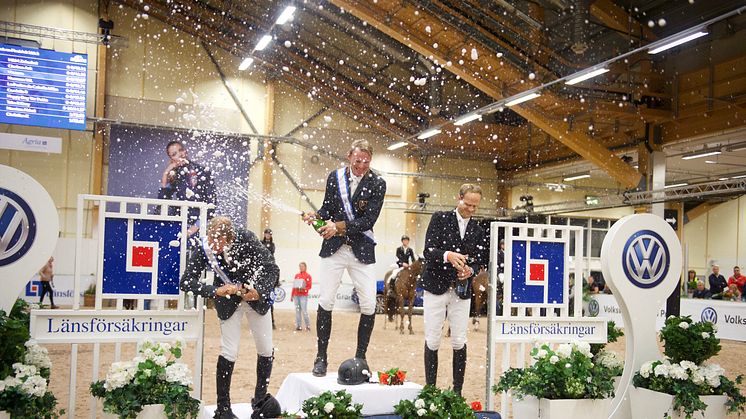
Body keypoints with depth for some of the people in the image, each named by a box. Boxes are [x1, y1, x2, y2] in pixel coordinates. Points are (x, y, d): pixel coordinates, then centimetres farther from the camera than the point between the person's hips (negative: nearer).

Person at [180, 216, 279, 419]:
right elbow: (187, 281, -23)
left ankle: (260, 399, 28)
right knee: (229, 353, -8)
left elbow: (272, 268, -21)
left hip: (256, 296, 1)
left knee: (266, 351, 7)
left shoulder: (246, 239, -27)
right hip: (228, 301, -1)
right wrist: (216, 291, -36)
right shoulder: (202, 248, -25)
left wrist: (259, 291, -36)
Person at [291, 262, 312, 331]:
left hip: (303, 296, -5)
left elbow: (309, 286, -3)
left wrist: (304, 289, -20)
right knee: (297, 310, 4)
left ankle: (308, 326, -1)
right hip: (296, 296, 5)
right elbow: (294, 286, 17)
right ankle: (298, 326, 8)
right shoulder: (297, 275, 15)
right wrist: (292, 295, 15)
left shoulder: (308, 276, 1)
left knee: (304, 311, -10)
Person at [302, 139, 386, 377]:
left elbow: (369, 220, -13)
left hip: (362, 250, -1)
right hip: (334, 248, 1)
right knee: (325, 301, -1)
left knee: (369, 305, -2)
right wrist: (316, 215, -13)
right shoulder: (335, 177, 2)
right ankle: (321, 357, 11)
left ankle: (360, 357, 15)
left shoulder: (377, 184, -6)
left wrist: (339, 226, -23)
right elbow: (328, 207, 9)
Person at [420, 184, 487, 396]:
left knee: (459, 342, 3)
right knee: (432, 341, 2)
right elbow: (428, 251, -11)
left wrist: (471, 270, -11)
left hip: (461, 290, 3)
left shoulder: (478, 230, 8)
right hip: (436, 287, -2)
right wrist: (448, 256, -31)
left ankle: (457, 391, 13)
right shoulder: (440, 219, -2)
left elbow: (480, 260, 12)